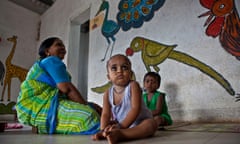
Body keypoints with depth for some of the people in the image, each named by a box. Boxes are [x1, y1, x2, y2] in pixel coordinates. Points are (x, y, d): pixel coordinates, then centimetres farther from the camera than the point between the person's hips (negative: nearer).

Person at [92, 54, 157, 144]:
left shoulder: (133, 85, -18)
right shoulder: (108, 94, -6)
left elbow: (135, 109, -26)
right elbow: (105, 114, -9)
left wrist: (120, 126, -33)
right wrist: (104, 130, -30)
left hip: (140, 123, -4)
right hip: (121, 124, 5)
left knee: (151, 124, -33)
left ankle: (119, 134, -52)